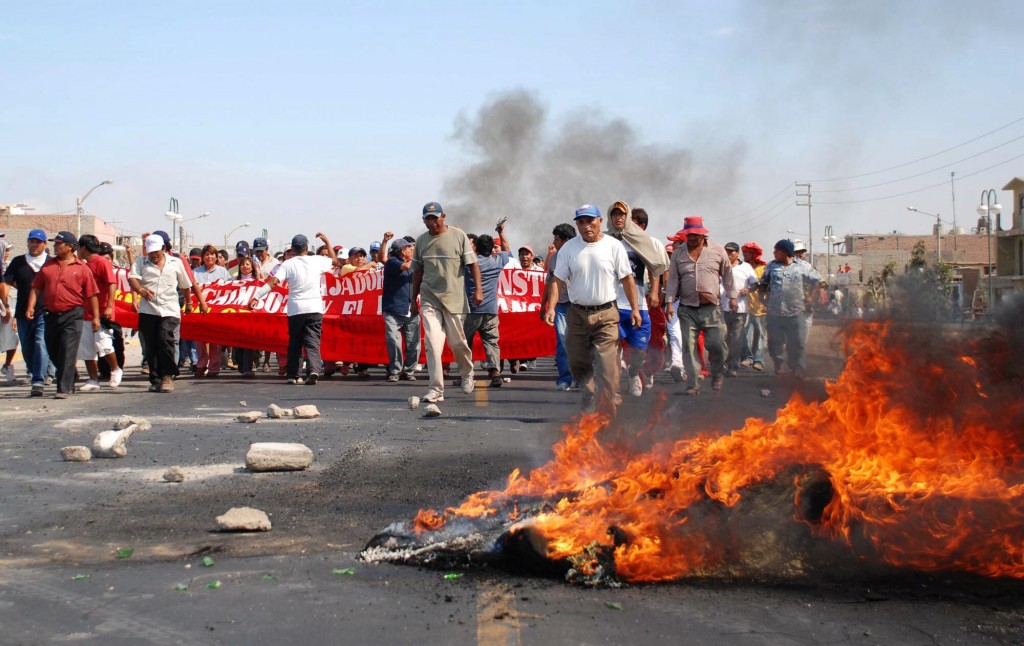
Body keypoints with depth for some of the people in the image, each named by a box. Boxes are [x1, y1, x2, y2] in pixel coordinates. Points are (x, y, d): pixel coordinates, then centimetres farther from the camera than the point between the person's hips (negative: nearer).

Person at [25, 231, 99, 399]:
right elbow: (36, 287, 9)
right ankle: (69, 381, 32)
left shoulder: (81, 268, -1)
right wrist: (31, 306, -4)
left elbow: (91, 295, -1)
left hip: (72, 315, -5)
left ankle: (64, 388, -8)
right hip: (51, 315, 5)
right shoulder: (48, 265, 11)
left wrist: (95, 317, -3)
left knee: (68, 352, -9)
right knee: (53, 352, 13)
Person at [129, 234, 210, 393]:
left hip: (170, 310, -1)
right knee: (151, 346, 3)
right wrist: (141, 290, -29)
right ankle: (156, 380, 13)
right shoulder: (141, 262, 9)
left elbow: (186, 284, 22)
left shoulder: (176, 262, 13)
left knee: (165, 339, -20)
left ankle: (168, 376, -11)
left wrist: (202, 301, 27)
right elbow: (132, 278, -8)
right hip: (148, 311, 1)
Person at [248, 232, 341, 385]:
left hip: (295, 310, 0)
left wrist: (256, 297, -11)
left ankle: (292, 375, 18)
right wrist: (327, 242, 35)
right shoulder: (317, 261, 5)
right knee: (312, 342, -4)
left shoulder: (288, 264, -1)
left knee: (294, 343, 14)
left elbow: (273, 282, -11)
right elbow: (334, 261, 25)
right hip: (314, 309, 0)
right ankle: (314, 370, -26)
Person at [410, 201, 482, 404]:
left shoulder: (458, 236, -2)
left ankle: (467, 374, 35)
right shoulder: (421, 241, 9)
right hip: (429, 301, 2)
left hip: (454, 298, -2)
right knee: (433, 343, -9)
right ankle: (436, 389, -10)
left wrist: (478, 289, -12)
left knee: (457, 343, 6)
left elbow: (472, 264, -2)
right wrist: (414, 299, 17)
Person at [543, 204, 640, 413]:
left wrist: (635, 308, 1)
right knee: (577, 364, 9)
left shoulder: (614, 246, -1)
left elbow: (627, 279, 4)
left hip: (606, 314, -3)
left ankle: (608, 408, -9)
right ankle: (590, 399, 30)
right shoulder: (568, 248, 4)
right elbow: (558, 280, 2)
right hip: (577, 315, 3)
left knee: (607, 365, -11)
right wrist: (551, 308, -10)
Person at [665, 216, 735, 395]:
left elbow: (727, 275, 10)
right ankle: (693, 385, 4)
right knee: (689, 347, -2)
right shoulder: (678, 254, 8)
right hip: (687, 309, 1)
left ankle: (718, 375, 20)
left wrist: (732, 297, 9)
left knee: (716, 344, -6)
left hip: (711, 308, -1)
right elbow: (672, 280, 6)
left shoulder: (718, 251, 4)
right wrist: (670, 302, -2)